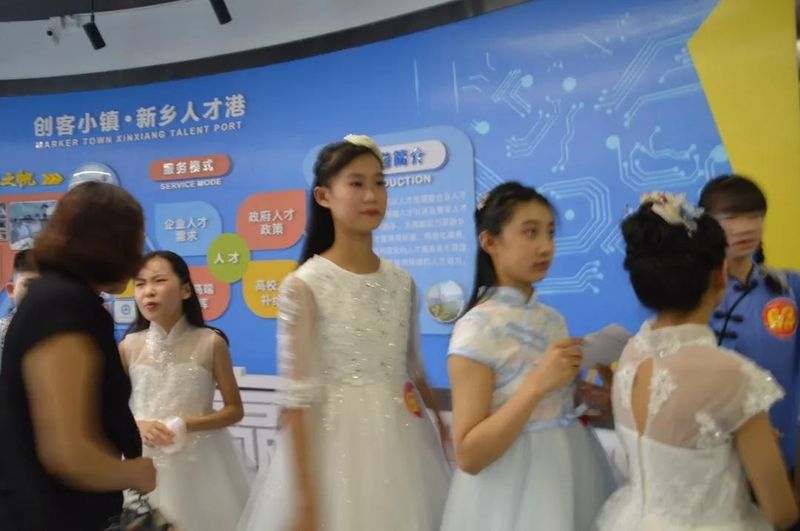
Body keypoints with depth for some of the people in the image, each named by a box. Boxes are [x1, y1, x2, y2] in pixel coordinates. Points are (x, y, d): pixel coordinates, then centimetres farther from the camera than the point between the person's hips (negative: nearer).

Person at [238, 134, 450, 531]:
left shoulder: (402, 283, 2)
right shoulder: (304, 286, -12)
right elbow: (298, 397, -14)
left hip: (403, 443, 5)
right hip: (337, 445, -5)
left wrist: (443, 435, 18)